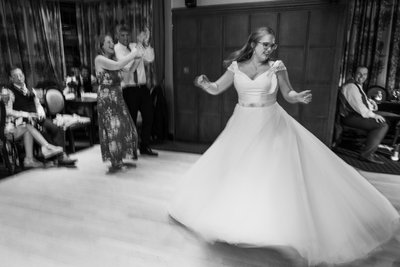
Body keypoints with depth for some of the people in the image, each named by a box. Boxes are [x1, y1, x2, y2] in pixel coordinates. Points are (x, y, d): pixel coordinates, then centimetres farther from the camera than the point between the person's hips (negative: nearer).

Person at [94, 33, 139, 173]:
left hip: (118, 98, 8)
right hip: (106, 98, -8)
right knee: (112, 129, -7)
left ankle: (120, 160, 19)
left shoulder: (112, 60, 17)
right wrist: (133, 54, -11)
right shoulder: (99, 59, -7)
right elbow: (117, 65, -21)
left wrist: (135, 58, 10)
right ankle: (115, 162, 2)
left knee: (124, 128, 6)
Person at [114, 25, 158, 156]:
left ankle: (144, 147, 24)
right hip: (129, 89, -5)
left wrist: (146, 43, -16)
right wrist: (139, 44, -22)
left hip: (142, 87, 5)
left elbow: (150, 59, -4)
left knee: (148, 116, 8)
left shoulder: (135, 46, 10)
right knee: (131, 120, 3)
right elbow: (127, 65, -21)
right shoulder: (117, 49, -4)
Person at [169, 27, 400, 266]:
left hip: (271, 127, -2)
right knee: (235, 173, 9)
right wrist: (204, 83, -13)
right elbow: (216, 89, 7)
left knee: (277, 172, -5)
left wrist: (299, 97, -16)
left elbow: (288, 94, 5)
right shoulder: (236, 67, 2)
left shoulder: (276, 67, -1)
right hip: (243, 127, 2)